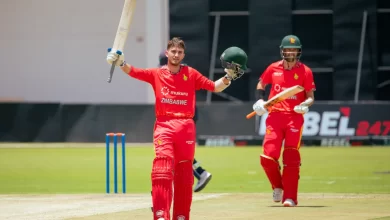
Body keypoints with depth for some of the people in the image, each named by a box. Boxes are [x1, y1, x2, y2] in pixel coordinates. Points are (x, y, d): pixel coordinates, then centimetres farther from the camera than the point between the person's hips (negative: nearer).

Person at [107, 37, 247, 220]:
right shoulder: (156, 74, 7)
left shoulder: (191, 74, 10)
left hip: (186, 127, 2)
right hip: (164, 127, -2)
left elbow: (215, 87, 10)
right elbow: (133, 71, -4)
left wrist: (228, 77, -6)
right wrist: (120, 63, -21)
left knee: (184, 176, 6)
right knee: (162, 171, -18)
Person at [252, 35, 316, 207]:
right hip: (275, 115, 2)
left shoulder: (305, 71, 1)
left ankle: (290, 197, 0)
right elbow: (261, 84, 21)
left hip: (295, 117, -2)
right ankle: (278, 186, 21)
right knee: (267, 157, -7)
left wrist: (305, 105, -18)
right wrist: (260, 101, 3)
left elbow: (310, 96, 3)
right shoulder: (273, 68, 7)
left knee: (291, 159, -7)